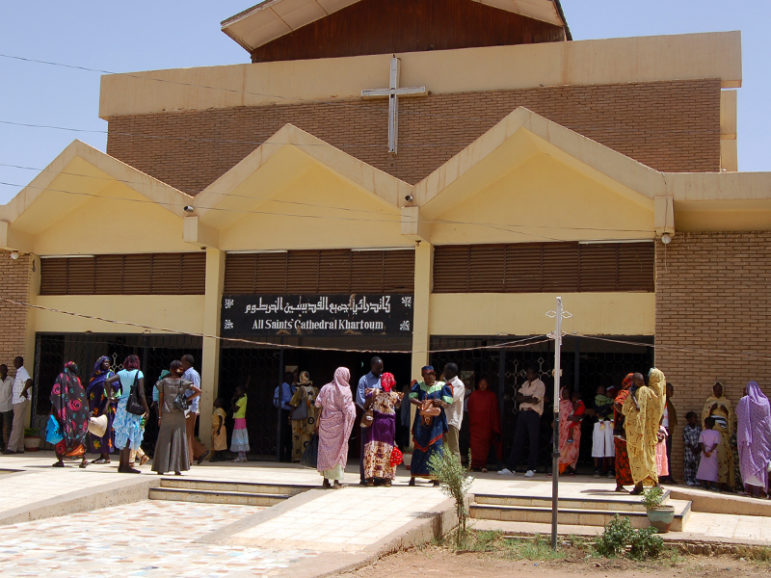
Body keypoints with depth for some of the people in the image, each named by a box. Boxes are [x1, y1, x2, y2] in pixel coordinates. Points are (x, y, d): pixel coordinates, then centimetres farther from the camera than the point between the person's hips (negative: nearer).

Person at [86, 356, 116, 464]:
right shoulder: (94, 375, 14)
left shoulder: (110, 375, -2)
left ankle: (107, 457, -4)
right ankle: (101, 455, 12)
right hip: (95, 408, 6)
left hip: (105, 408, -6)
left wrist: (107, 406, -21)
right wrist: (88, 407, 10)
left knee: (105, 430, -7)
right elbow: (89, 392, 16)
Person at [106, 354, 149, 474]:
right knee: (129, 436, -1)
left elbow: (107, 381, -7)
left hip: (121, 404, 5)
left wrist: (110, 395, 3)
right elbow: (141, 394, -11)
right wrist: (146, 409, -5)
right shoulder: (138, 373, -5)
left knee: (124, 436, 13)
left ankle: (122, 465, 16)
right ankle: (125, 466, -1)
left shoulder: (121, 373, 7)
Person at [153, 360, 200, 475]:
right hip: (179, 414, 0)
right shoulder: (183, 382, 2)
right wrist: (188, 399, 5)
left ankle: (161, 468, 4)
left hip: (166, 414, 0)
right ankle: (177, 468, 4)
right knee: (178, 440, 5)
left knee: (164, 440, 5)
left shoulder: (164, 381, 3)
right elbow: (198, 391, -6)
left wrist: (160, 416, 6)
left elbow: (160, 400, 2)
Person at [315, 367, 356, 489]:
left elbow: (317, 403, 2)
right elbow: (348, 410, -11)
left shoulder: (326, 388, 2)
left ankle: (326, 479, 12)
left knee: (325, 449, 9)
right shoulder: (345, 391, -8)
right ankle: (337, 480, 0)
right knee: (338, 449, 3)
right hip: (338, 423, -3)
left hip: (325, 422, 3)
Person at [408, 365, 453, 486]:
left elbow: (448, 403, -1)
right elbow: (411, 398, -4)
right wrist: (420, 403, -23)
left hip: (436, 421, -2)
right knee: (418, 448, 2)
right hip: (421, 421, 2)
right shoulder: (419, 385, 9)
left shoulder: (442, 386, 4)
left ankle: (436, 477, -4)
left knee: (436, 448, -6)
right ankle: (413, 477, 8)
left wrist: (440, 403, -23)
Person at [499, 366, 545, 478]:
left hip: (533, 415, -6)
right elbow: (518, 398, 9)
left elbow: (535, 400, -14)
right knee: (517, 441, 5)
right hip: (522, 413, 6)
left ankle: (531, 469, 1)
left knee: (533, 442, -3)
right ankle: (510, 467, 6)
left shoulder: (540, 384, -2)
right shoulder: (525, 384, 19)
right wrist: (529, 397, -7)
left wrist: (524, 398, 0)